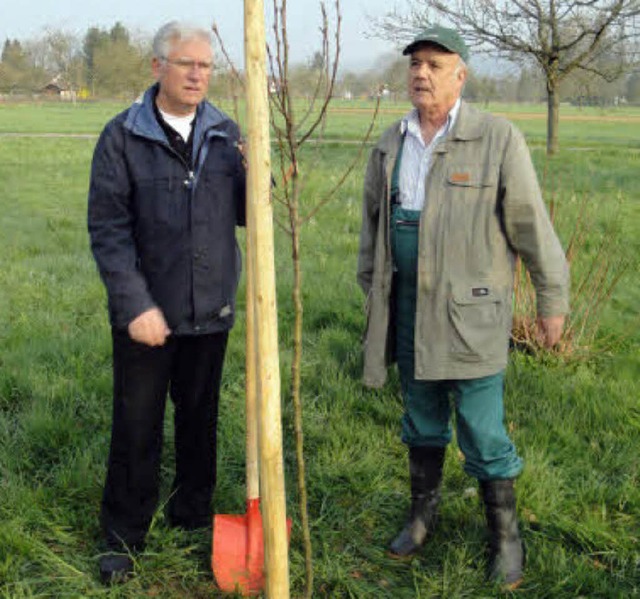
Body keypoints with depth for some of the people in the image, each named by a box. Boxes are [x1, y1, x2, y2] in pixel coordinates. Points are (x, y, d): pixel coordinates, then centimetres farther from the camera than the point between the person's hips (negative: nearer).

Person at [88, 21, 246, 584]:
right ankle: (124, 535, 23)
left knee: (201, 417, 17)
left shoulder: (226, 132, 4)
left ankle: (193, 513, 35)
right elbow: (107, 227, -10)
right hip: (146, 312, -3)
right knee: (137, 426, 6)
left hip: (211, 309, 4)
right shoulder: (123, 136, -7)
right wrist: (135, 304, -17)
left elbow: (244, 214, 8)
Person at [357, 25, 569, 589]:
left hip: (470, 312, -5)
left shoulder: (497, 138, -8)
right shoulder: (390, 144, 9)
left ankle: (506, 535, 19)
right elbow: (373, 224, 18)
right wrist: (372, 291, 20)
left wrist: (552, 298, -3)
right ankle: (423, 515, 35)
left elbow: (531, 224, -6)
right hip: (407, 310, 5)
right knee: (422, 423, 17)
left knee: (483, 432, 1)